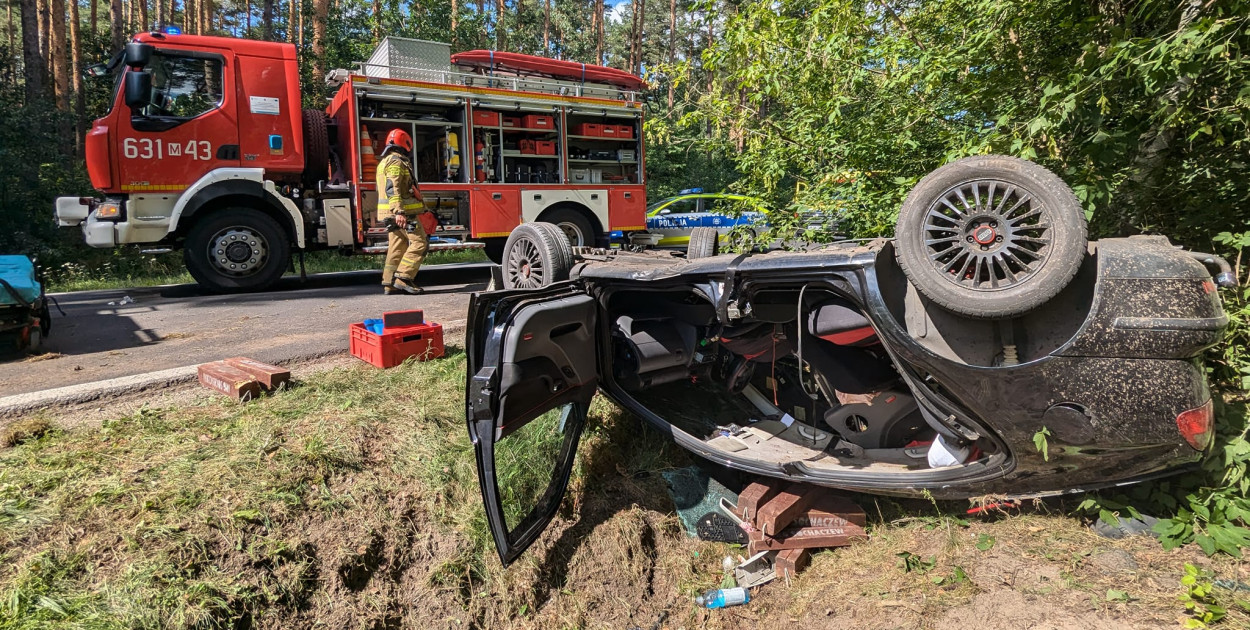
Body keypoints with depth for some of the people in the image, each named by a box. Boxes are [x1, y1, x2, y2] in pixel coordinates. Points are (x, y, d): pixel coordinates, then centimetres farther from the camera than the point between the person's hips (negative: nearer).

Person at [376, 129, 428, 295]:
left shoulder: (385, 162, 22)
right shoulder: (396, 162, -10)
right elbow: (392, 189, -22)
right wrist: (399, 212, -31)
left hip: (391, 214, 10)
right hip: (403, 213, -10)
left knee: (397, 246, 10)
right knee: (419, 242, -11)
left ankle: (390, 283, 9)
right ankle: (403, 277, -16)